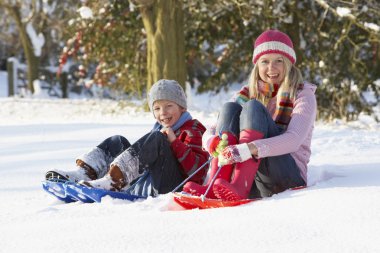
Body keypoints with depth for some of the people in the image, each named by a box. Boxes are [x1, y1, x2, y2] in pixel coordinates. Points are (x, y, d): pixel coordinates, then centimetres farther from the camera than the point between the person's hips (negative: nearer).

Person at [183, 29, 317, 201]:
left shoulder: (303, 95, 4)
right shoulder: (248, 94, 17)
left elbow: (294, 140, -16)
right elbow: (209, 133, 6)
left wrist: (249, 150, -33)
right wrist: (212, 142, -22)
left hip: (289, 177, -4)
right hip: (254, 184, 4)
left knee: (253, 107, -21)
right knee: (230, 108, -14)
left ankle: (239, 187, -43)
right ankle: (214, 185, -33)